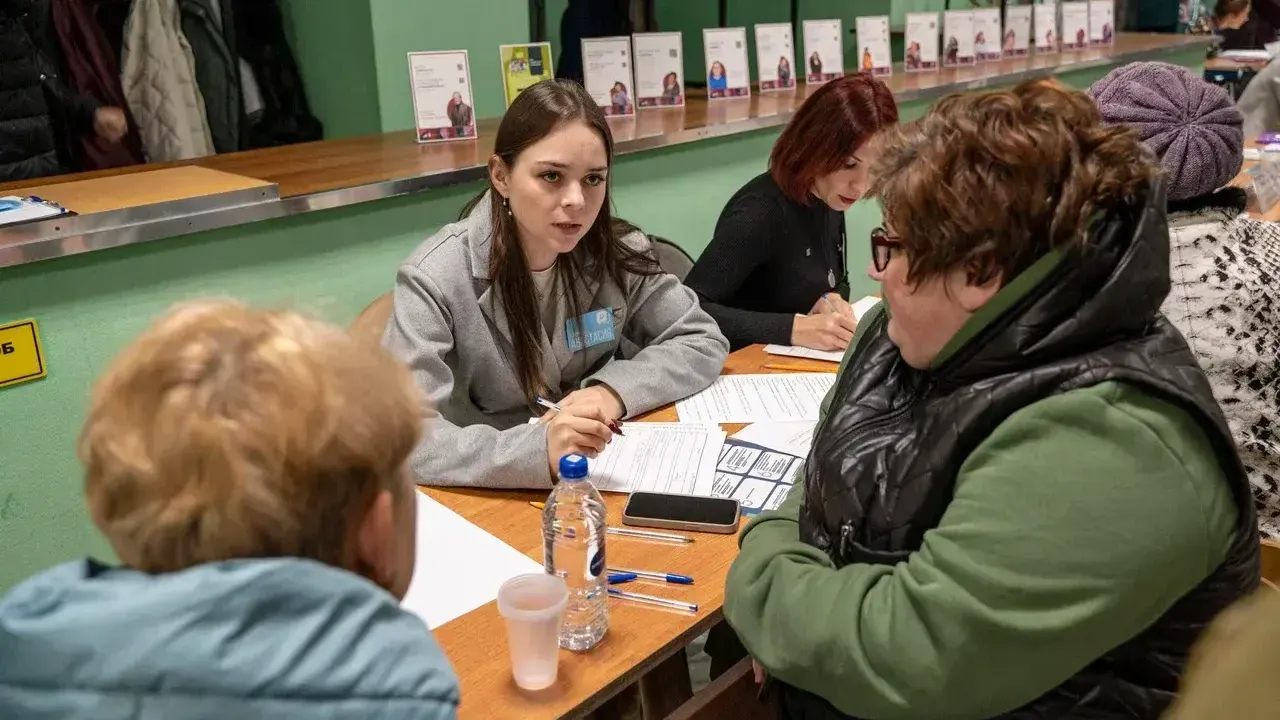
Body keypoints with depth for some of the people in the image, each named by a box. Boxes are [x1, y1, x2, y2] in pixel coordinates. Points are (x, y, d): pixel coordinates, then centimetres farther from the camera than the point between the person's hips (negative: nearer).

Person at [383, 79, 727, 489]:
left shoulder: (616, 253, -5)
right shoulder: (436, 280, -17)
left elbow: (703, 342, 1)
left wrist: (614, 390, -16)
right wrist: (534, 451, -39)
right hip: (491, 495, -3)